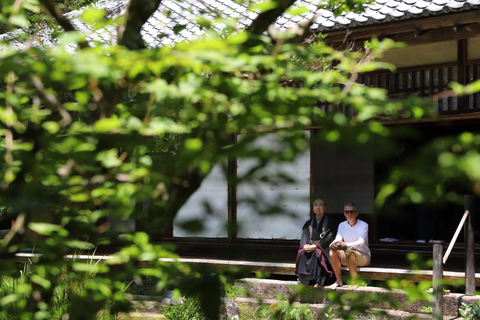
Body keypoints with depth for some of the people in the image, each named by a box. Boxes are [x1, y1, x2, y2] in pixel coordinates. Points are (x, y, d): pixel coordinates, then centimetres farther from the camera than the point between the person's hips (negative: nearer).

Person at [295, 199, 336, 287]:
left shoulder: (328, 223, 5)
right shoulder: (309, 224, 19)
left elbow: (328, 238, -8)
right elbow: (304, 237, 10)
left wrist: (315, 246, -20)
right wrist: (305, 245, -15)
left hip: (323, 249, -4)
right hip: (309, 247, 4)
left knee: (316, 253, -37)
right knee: (302, 253, -30)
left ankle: (320, 281, -33)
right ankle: (304, 280, -30)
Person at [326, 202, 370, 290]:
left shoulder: (363, 225, -9)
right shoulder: (342, 225, 8)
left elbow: (361, 243, -24)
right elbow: (337, 240, -4)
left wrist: (346, 245, -43)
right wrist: (332, 245, -31)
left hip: (363, 256, -5)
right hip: (347, 258, 5)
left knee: (349, 251, -36)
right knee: (333, 251, -23)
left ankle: (354, 281, -27)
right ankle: (339, 281, -15)